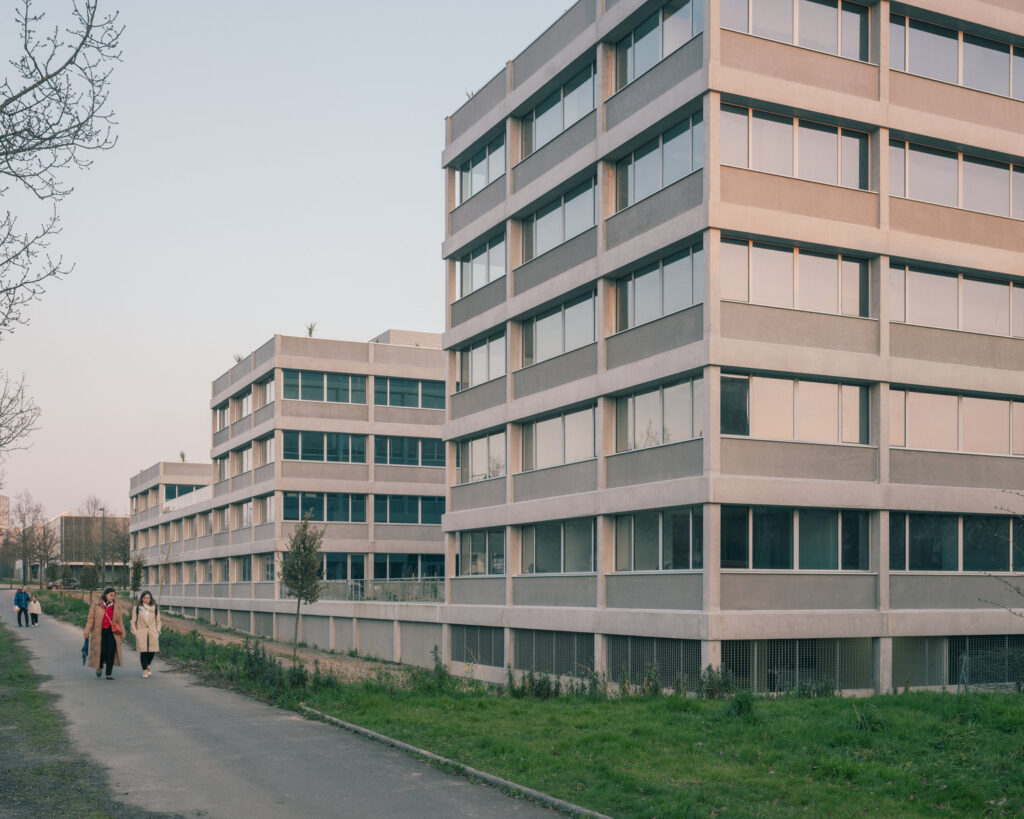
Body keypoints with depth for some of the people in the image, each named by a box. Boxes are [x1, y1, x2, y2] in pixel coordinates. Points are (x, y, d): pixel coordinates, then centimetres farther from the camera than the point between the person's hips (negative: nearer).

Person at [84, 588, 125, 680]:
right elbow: (91, 619, 4)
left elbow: (120, 620, 12)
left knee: (111, 653, -4)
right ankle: (99, 667, 28)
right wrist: (87, 632, 1)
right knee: (102, 652, -4)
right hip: (99, 632, -2)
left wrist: (122, 632, 11)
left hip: (112, 632, 2)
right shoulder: (96, 605, 0)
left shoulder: (116, 606, 7)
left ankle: (109, 674, 4)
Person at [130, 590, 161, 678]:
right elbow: (133, 621, 8)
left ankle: (148, 665, 27)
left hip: (152, 633, 2)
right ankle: (144, 671, 0)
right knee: (143, 651, -9)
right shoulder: (137, 608, 4)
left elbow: (158, 621, 16)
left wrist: (158, 631, 6)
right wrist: (135, 631, 0)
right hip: (141, 633, -2)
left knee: (152, 650, -2)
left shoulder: (155, 608, 9)